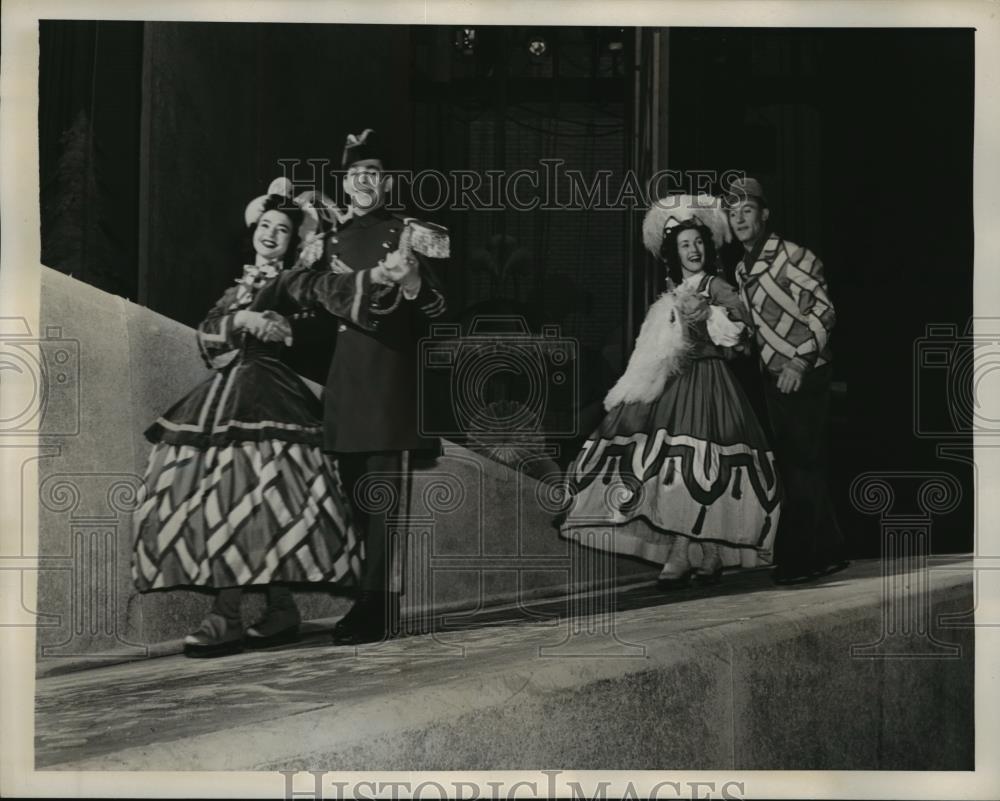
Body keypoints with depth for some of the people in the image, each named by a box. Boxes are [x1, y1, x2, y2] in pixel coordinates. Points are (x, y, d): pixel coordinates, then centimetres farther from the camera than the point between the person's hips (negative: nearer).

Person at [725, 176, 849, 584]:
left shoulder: (792, 256, -12)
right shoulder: (741, 269, 12)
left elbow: (822, 312, -15)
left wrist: (801, 363, -19)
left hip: (804, 375, -9)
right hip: (774, 377, 9)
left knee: (802, 466, -6)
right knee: (796, 465, 11)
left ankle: (796, 558, -2)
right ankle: (828, 553, 21)